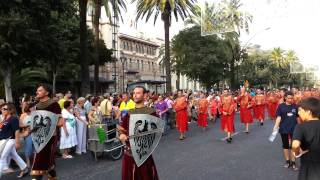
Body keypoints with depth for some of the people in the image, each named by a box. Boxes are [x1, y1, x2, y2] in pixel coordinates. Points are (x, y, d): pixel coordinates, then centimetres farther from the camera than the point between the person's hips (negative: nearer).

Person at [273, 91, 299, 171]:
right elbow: (279, 117, -7)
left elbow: (298, 117, 6)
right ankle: (287, 161, 25)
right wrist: (276, 126, -19)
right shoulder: (281, 106, -5)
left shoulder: (295, 106, -1)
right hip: (284, 129, 0)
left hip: (294, 129, 1)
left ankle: (293, 162, 17)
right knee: (285, 145, 11)